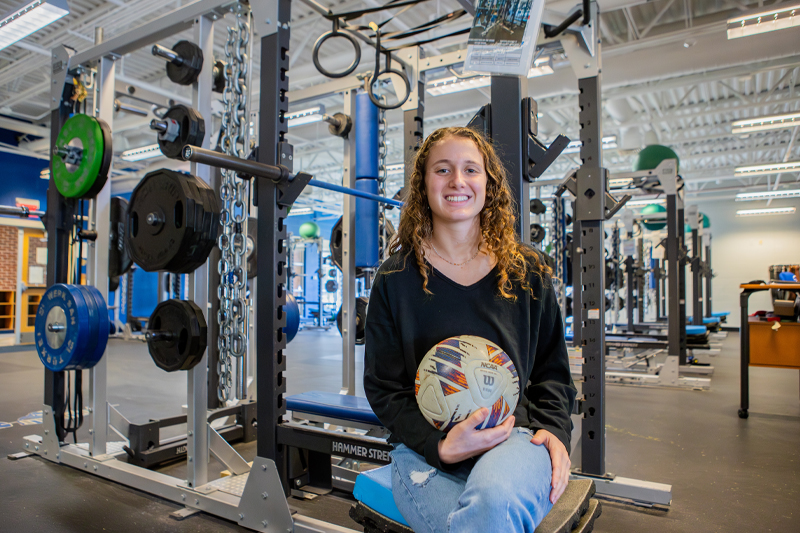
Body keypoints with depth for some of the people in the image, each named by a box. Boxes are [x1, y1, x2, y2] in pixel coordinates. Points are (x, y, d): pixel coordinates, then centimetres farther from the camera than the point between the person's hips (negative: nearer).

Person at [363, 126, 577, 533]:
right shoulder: (396, 278, 3)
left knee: (494, 496, -35)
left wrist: (554, 429, -5)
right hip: (427, 450, 0)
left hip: (515, 438, 1)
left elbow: (552, 371, 15)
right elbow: (383, 385, 2)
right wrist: (439, 446, -13)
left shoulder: (528, 272, 8)